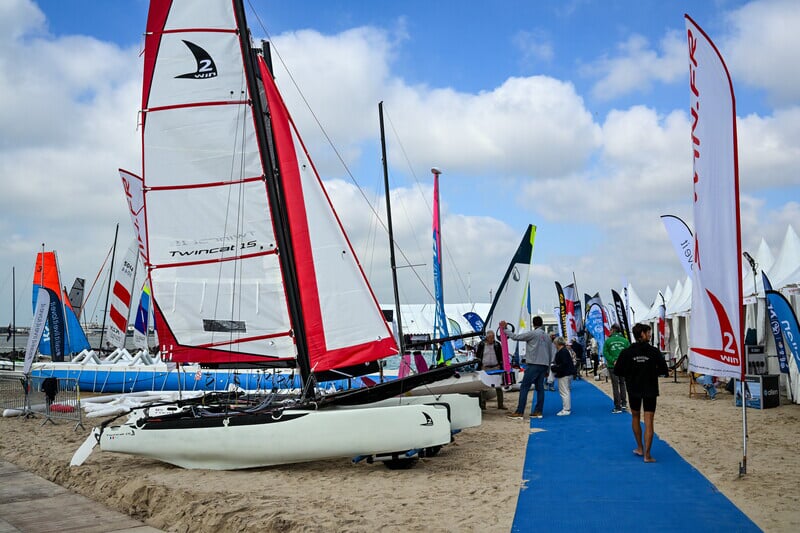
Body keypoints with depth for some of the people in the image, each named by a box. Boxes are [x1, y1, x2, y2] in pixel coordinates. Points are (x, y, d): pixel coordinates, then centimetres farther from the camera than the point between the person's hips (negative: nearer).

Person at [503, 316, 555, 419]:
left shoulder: (532, 333, -5)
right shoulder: (546, 336, 17)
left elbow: (516, 337, -6)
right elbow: (551, 352, 18)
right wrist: (548, 368, 22)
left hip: (534, 365, -7)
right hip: (544, 365, 7)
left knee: (524, 387, -7)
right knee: (540, 388, 9)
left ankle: (519, 412, -11)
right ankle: (538, 411, 8)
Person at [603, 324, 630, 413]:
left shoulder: (608, 341, -4)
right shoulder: (625, 341, 1)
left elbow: (605, 353, -12)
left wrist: (613, 361, -16)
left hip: (612, 366, -2)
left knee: (615, 386, 3)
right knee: (622, 384, 19)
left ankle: (618, 407, 3)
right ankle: (624, 404, 17)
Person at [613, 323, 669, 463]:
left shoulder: (627, 352, -8)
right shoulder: (654, 351, -11)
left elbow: (618, 371, -7)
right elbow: (664, 370, -9)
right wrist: (652, 372, 9)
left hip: (633, 389, 2)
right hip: (650, 389, -2)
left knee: (635, 417, 21)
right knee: (649, 422, 1)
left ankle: (640, 448, 29)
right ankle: (647, 454, -2)